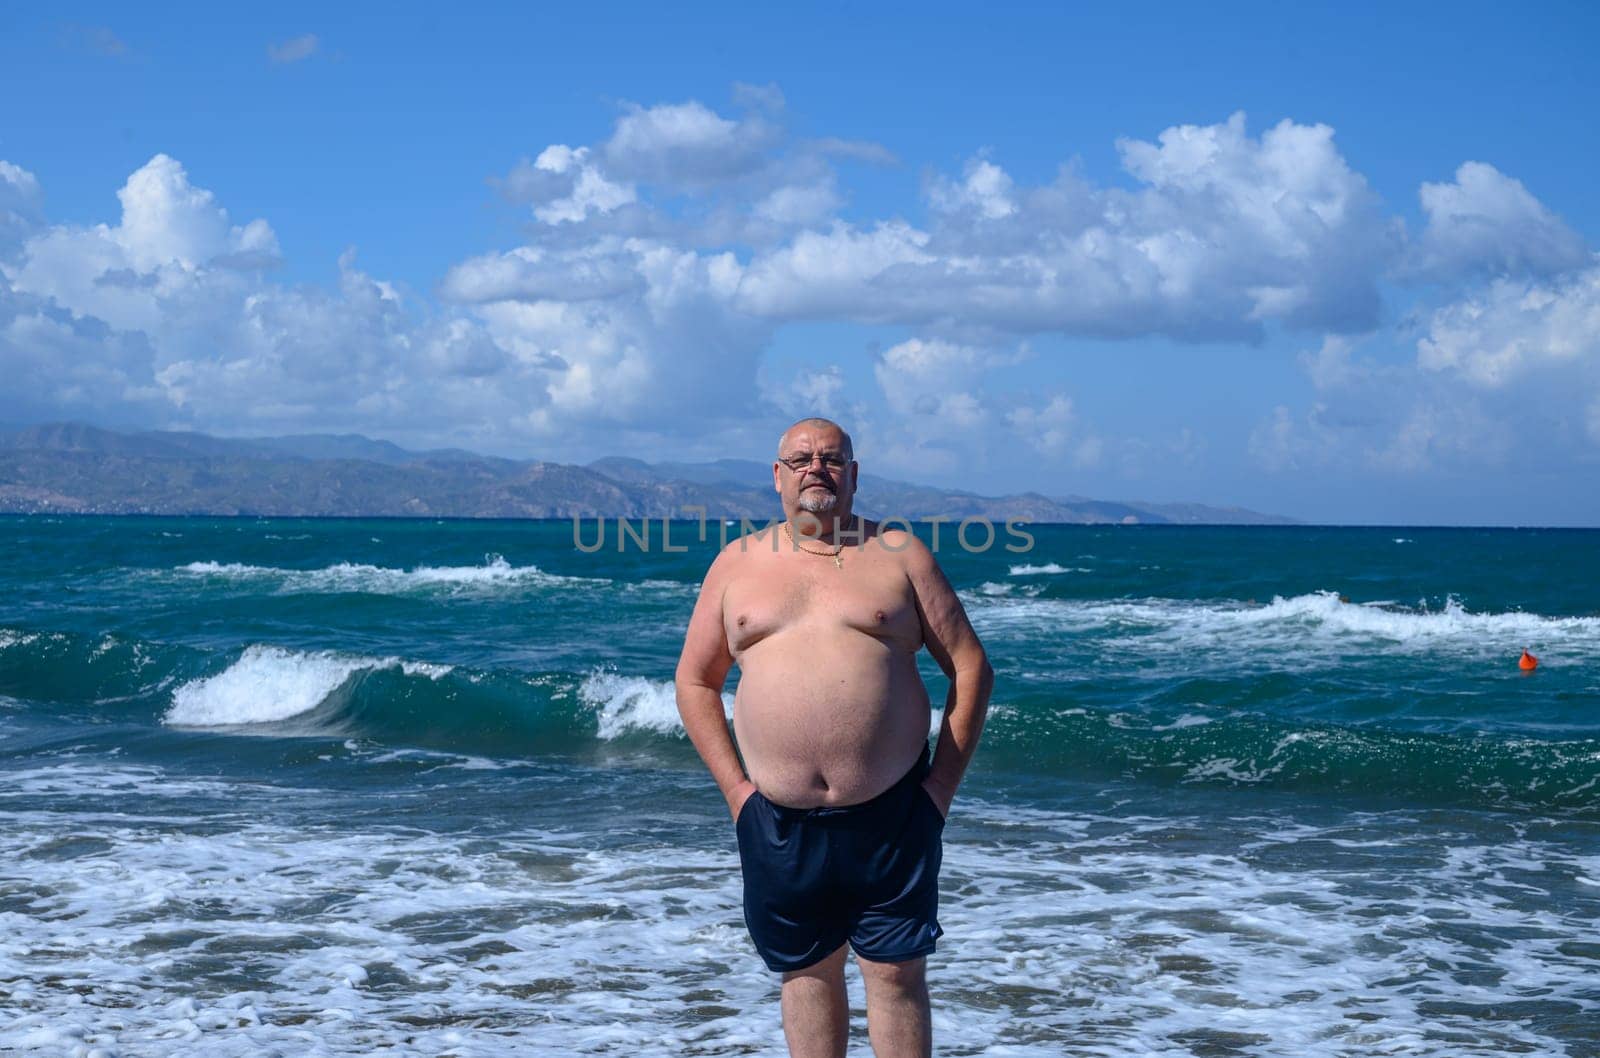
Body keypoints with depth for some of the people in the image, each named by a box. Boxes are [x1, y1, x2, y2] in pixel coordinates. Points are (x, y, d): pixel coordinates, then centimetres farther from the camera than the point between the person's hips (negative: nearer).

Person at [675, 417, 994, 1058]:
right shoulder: (738, 563, 10)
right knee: (808, 971, 11)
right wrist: (735, 787, 4)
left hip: (891, 818, -2)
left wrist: (943, 784, -3)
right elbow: (695, 680, 14)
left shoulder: (898, 555, 4)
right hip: (779, 823, 2)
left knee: (897, 974, 1)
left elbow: (970, 667, 4)